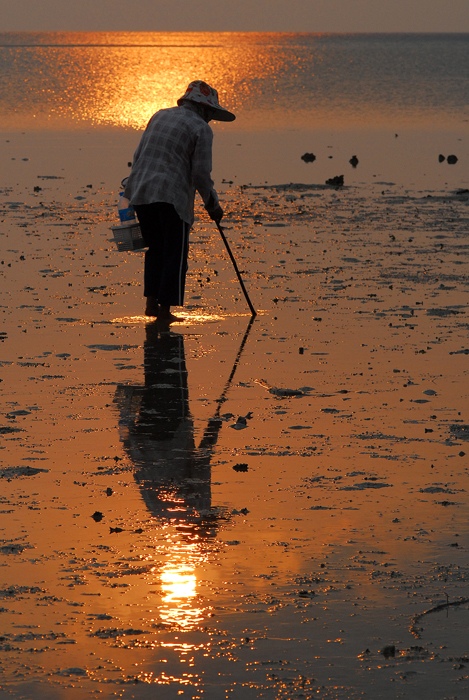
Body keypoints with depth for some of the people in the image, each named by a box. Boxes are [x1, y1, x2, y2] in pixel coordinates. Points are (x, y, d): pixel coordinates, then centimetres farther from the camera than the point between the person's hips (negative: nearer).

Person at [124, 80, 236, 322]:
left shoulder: (160, 116, 18)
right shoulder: (201, 128, -2)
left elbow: (138, 155, 18)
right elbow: (201, 174, -6)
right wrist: (213, 204, 7)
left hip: (140, 192, 7)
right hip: (172, 196, -7)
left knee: (155, 249, 18)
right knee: (175, 254, 2)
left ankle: (151, 302, 14)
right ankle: (165, 309, -1)